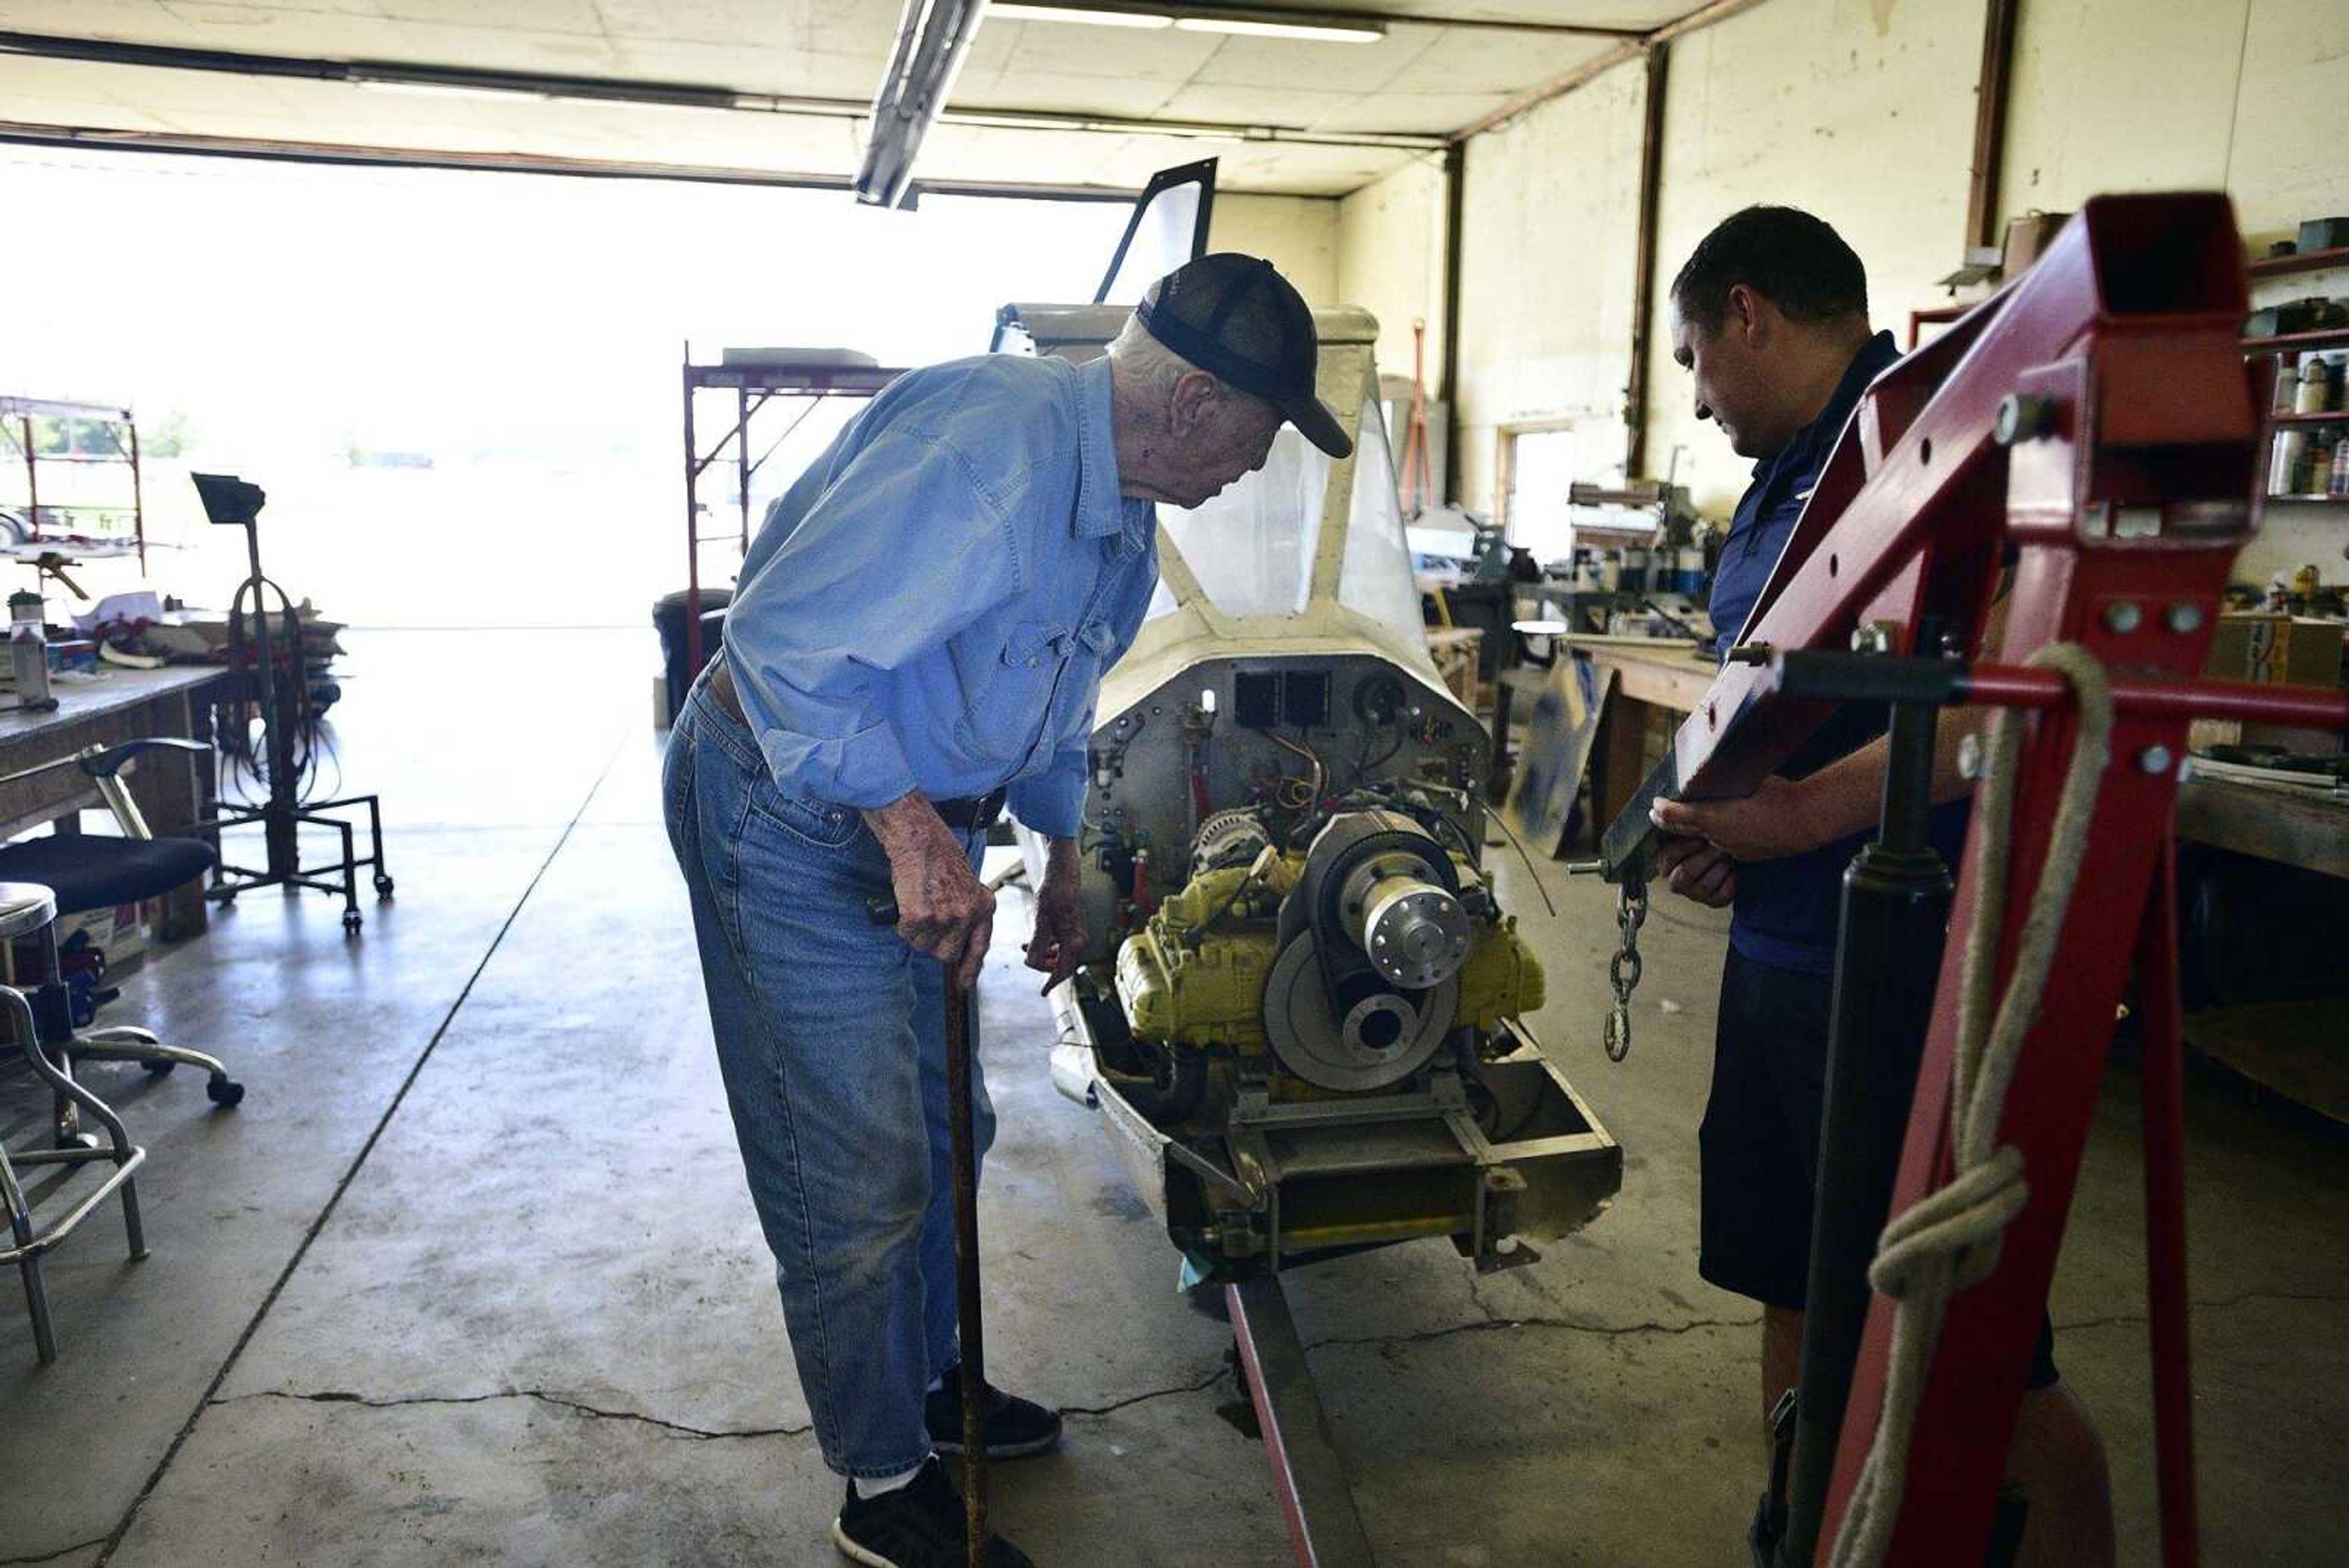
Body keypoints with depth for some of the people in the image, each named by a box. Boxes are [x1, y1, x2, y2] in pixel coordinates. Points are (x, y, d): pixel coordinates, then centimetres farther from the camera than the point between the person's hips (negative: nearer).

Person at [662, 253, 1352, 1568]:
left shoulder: (1124, 518, 6)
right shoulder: (990, 448, -28)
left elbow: (1056, 706, 21)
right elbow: (790, 639, -32)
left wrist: (1063, 861, 24)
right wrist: (912, 829, -32)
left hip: (914, 819, 10)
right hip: (788, 809, -10)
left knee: (942, 1133, 21)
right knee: (859, 1181, 1)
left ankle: (928, 1384, 43)